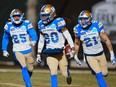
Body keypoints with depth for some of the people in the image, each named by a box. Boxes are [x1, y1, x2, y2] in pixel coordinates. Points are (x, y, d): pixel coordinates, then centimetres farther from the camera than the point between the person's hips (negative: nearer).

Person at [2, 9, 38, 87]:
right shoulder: (9, 26, -4)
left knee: (30, 69, 9)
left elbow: (34, 35, -19)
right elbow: (5, 38, 11)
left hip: (28, 50, 0)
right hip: (18, 51, 0)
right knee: (24, 67, -18)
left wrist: (33, 41, -40)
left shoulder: (27, 24, -11)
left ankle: (27, 79, 39)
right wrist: (4, 50, 11)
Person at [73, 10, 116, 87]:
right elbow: (77, 44, 6)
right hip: (89, 56, -1)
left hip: (100, 54, 1)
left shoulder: (97, 25, -15)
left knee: (104, 74, 9)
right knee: (99, 75, -11)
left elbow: (106, 40, -8)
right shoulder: (78, 29, -11)